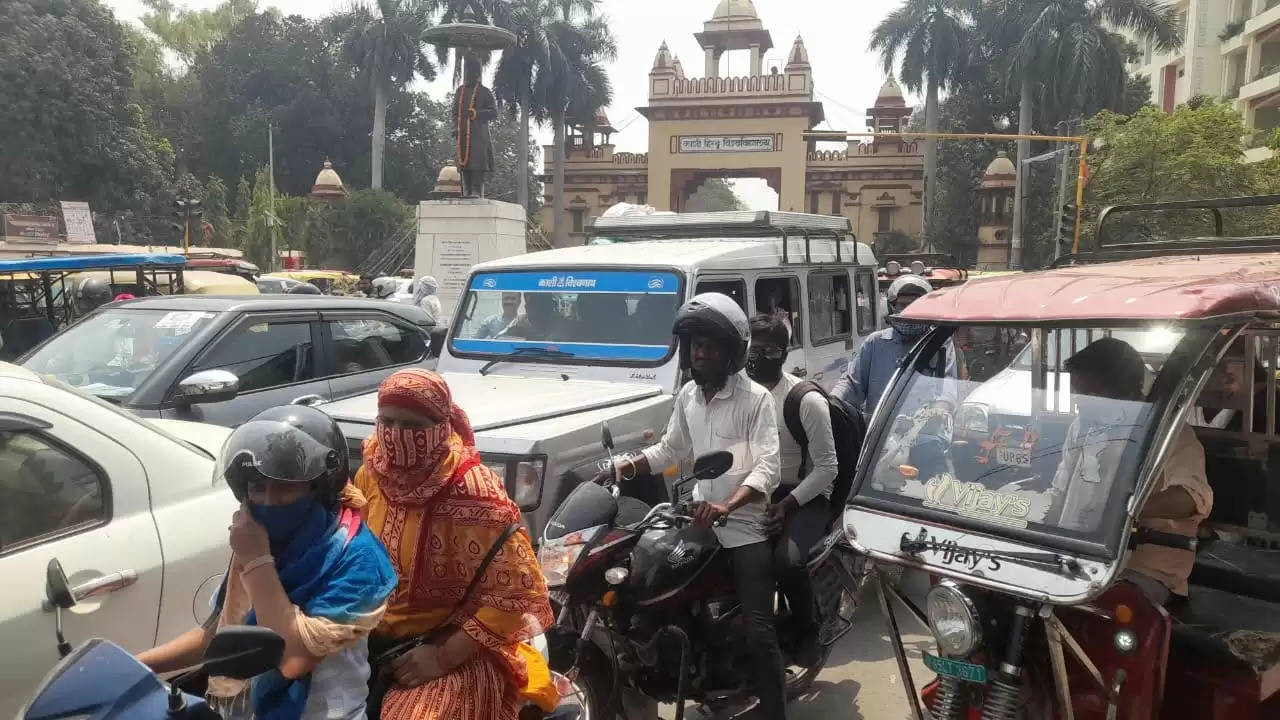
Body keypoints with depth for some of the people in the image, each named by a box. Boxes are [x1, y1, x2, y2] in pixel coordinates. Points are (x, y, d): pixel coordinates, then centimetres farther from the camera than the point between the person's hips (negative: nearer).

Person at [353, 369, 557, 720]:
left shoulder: (472, 493, -20)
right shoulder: (373, 473, -2)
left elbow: (518, 594, -18)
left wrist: (443, 656, -20)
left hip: (459, 654, -6)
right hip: (374, 640, 6)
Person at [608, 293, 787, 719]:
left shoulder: (756, 399, -12)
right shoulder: (687, 396, 8)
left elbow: (767, 468, -21)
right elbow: (670, 450, 19)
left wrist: (727, 506, -37)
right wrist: (623, 468, 5)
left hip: (746, 528, -6)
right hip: (701, 523, 6)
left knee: (758, 631, -9)